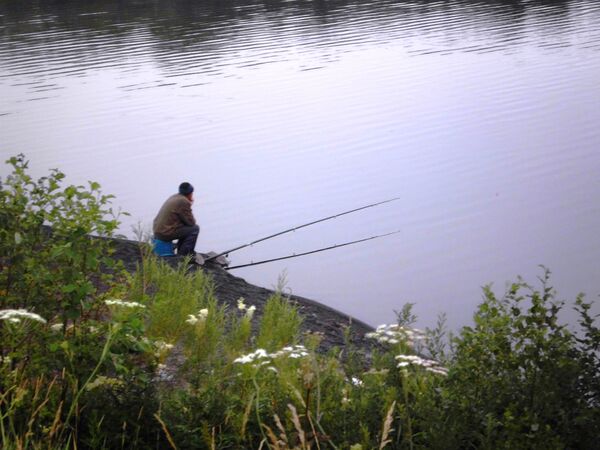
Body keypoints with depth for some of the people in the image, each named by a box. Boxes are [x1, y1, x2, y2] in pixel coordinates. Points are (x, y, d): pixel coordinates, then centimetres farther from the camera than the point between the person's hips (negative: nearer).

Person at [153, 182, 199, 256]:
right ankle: (184, 254, 1)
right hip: (166, 233, -10)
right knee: (195, 229, -4)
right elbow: (191, 222, -10)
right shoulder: (184, 202, -15)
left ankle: (181, 252, 28)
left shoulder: (174, 197, 15)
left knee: (186, 228, 25)